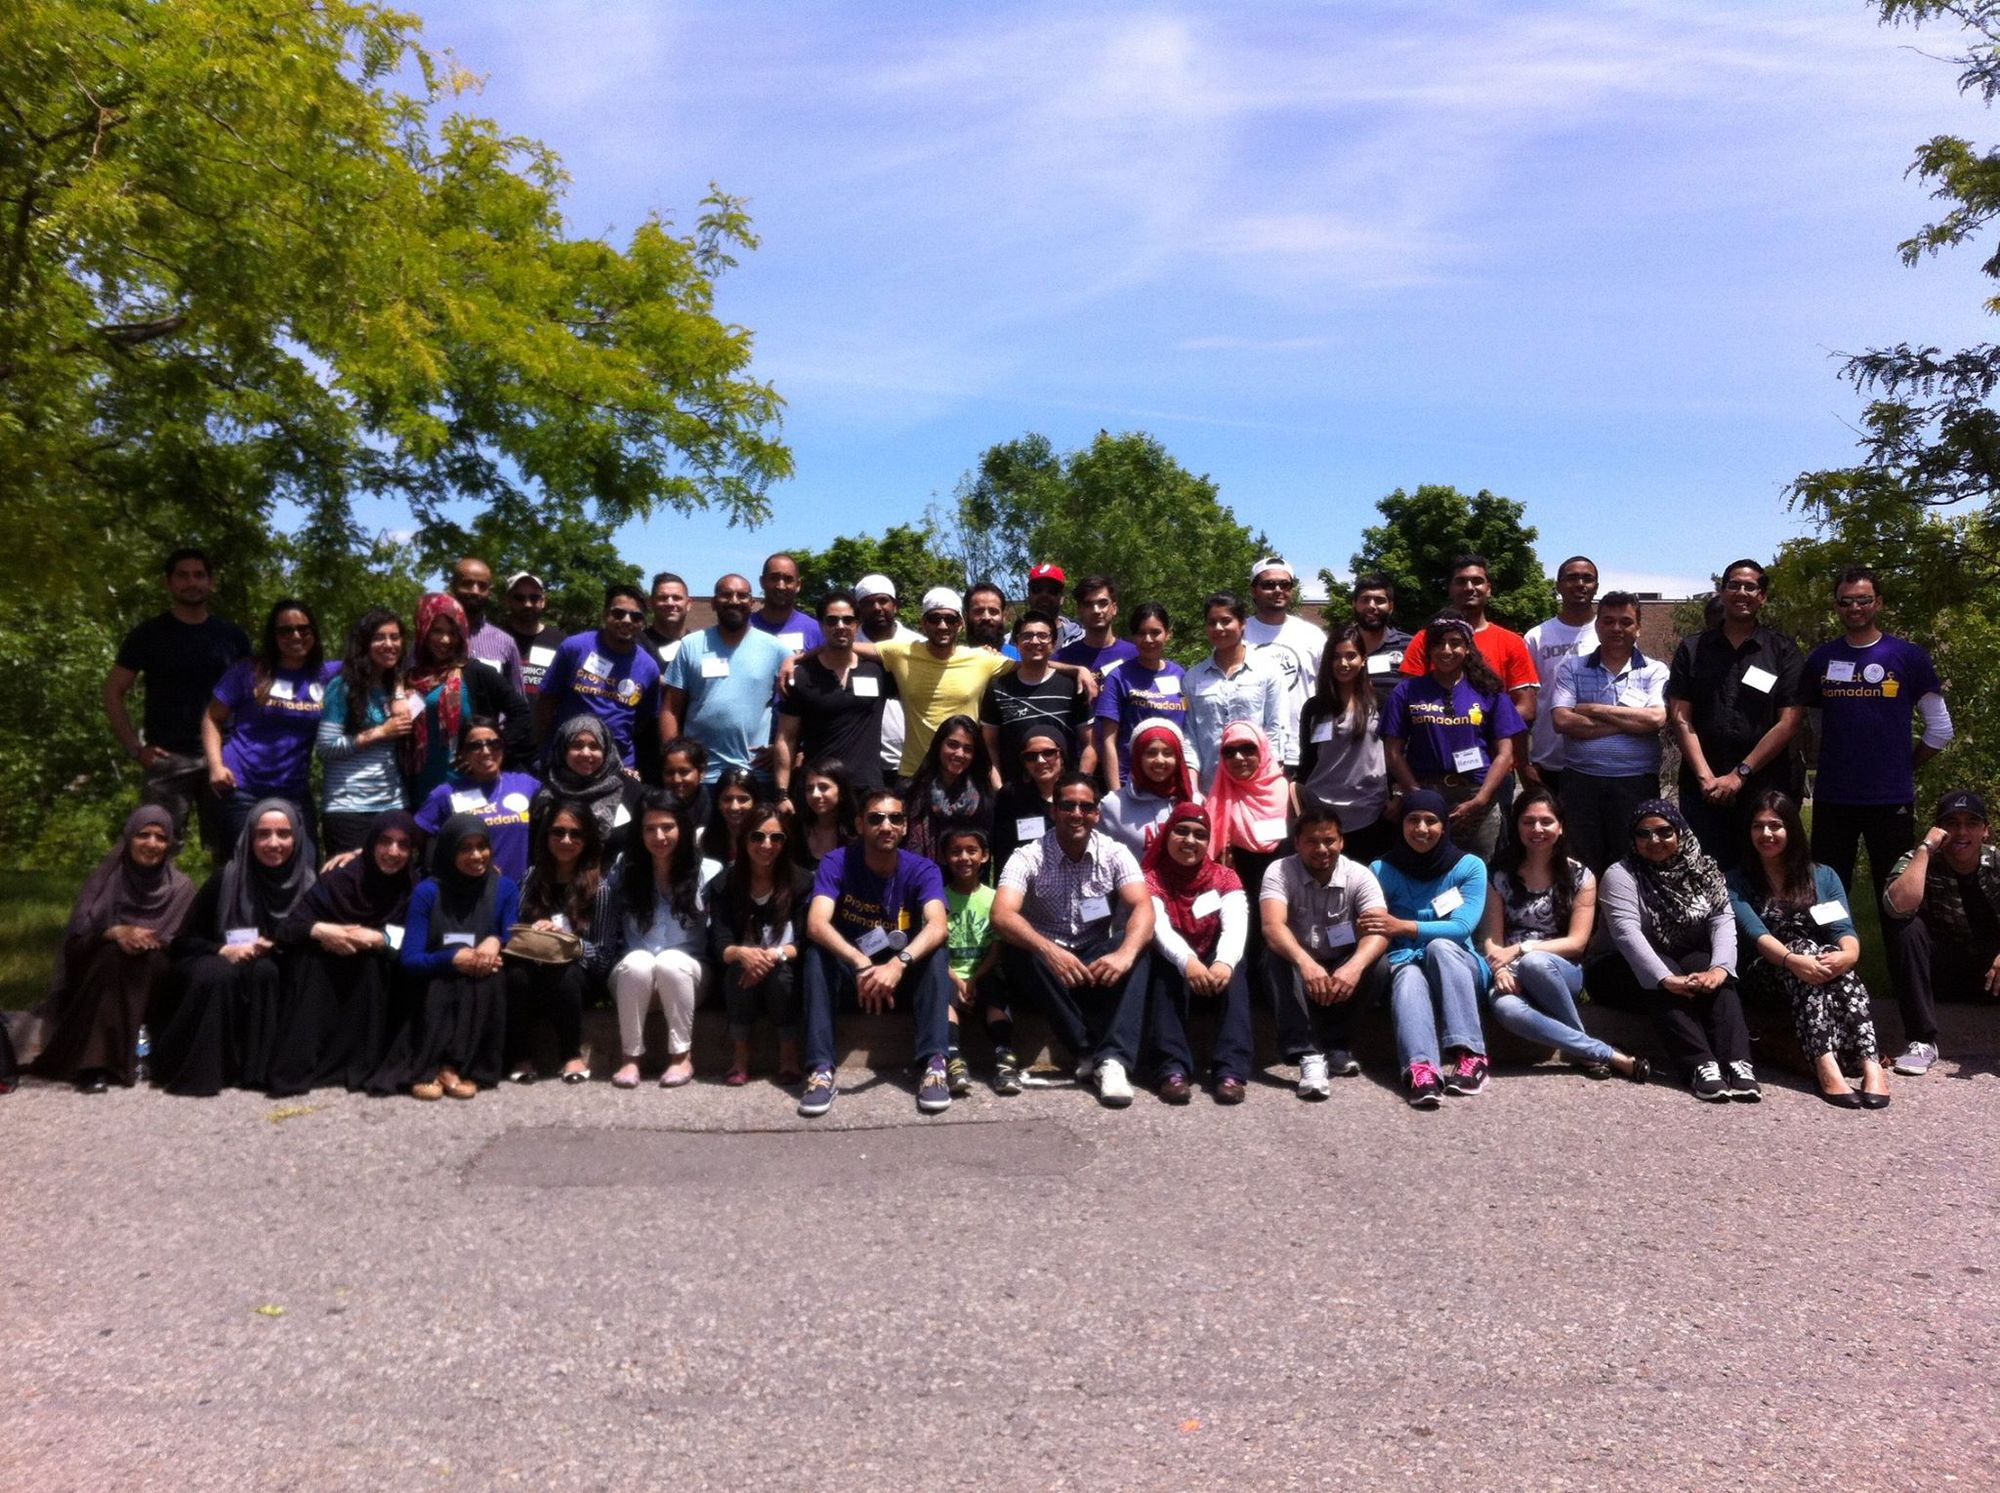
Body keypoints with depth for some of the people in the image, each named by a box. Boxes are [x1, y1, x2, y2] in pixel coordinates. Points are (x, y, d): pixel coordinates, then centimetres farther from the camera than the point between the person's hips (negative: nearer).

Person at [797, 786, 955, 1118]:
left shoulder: (922, 869, -13)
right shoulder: (836, 863, -14)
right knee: (816, 953, -30)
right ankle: (821, 1069, -34)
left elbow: (938, 927, -30)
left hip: (903, 975, 0)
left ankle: (935, 1064, -33)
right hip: (848, 972, 0)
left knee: (935, 952, -29)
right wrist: (861, 964, -47)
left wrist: (898, 964, -50)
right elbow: (816, 925, -29)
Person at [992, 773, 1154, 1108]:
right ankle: (1089, 1052, -28)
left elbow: (1143, 908, -18)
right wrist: (1049, 950, -45)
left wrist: (1125, 953, -41)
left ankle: (1114, 1059, -37)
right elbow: (1002, 916, -26)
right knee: (1016, 951, -33)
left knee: (1139, 947, -27)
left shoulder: (1114, 854, -3)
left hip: (1098, 962, 2)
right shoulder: (1028, 858, -10)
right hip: (1047, 966, -1)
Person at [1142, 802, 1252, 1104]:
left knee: (1234, 974, -32)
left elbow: (1236, 926, -18)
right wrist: (1187, 961, -46)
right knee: (1166, 973, -34)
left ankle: (1230, 1071, -42)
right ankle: (1172, 1070, -45)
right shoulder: (1152, 880, -3)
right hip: (1173, 968, -1)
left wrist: (1225, 962, -43)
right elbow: (1159, 928, -23)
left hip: (1216, 968, 1)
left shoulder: (1225, 877, 1)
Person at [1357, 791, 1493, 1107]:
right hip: (1404, 965, 0)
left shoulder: (1470, 866, 2)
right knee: (1409, 977, -37)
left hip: (1457, 966, 0)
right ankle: (1420, 1068, -63)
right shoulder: (1382, 870, 5)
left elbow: (1462, 926, -11)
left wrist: (1402, 926, -22)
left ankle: (1469, 1055, -44)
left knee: (1440, 946, -35)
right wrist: (1369, 929, -28)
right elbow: (1369, 931, -3)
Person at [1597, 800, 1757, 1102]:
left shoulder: (1704, 871, 7)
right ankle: (1701, 1065, -48)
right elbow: (1627, 932, -21)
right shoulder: (1621, 875, -6)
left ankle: (1737, 1062, -42)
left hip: (1696, 961, 3)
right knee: (1667, 989, -35)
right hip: (1642, 970, -3)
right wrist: (1666, 978, -36)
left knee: (1714, 981, -30)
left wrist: (1720, 967, -29)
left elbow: (1724, 921, -8)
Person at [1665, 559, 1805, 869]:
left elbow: (1788, 723, -2)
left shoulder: (1783, 651, 6)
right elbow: (1680, 718, 3)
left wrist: (1740, 774, -9)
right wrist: (1705, 776, -9)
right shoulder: (1692, 649, 10)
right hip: (1703, 786, 1)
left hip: (1765, 787, -1)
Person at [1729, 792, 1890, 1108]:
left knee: (1834, 959, -33)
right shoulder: (1737, 882, 9)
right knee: (1807, 948, -34)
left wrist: (1848, 954, -26)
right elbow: (1754, 932, -10)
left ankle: (1871, 1065, -49)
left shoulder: (1823, 876, 17)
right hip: (1768, 979, -2)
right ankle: (1825, 1064, -53)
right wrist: (1792, 959, -31)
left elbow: (1844, 928, 0)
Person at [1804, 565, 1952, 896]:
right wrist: (1833, 763, 8)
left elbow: (1940, 729, 4)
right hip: (1831, 797, 2)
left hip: (1892, 800, -2)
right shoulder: (1821, 658, 6)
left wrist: (1903, 768, 5)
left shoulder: (1909, 656, 0)